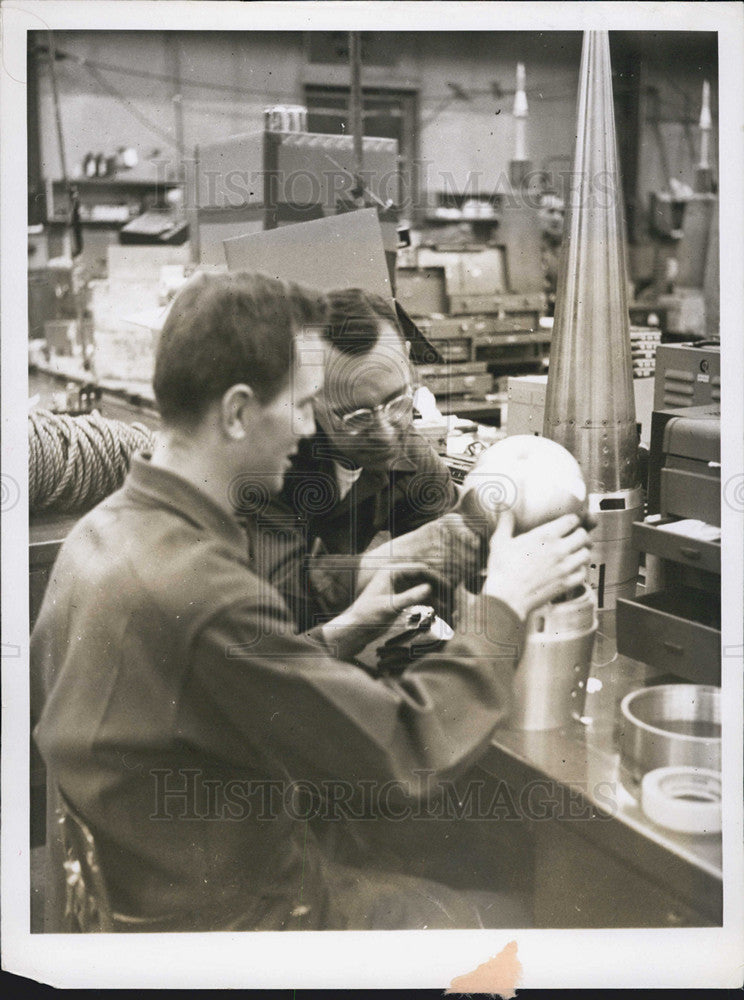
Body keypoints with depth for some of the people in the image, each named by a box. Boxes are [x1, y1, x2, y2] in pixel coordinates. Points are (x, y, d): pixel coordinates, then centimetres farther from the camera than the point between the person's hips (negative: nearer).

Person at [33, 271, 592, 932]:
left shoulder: (101, 531, -2)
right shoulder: (202, 590, -33)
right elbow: (411, 745, -25)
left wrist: (338, 634, 4)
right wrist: (506, 602, -13)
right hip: (232, 917, -9)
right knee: (509, 917, 6)